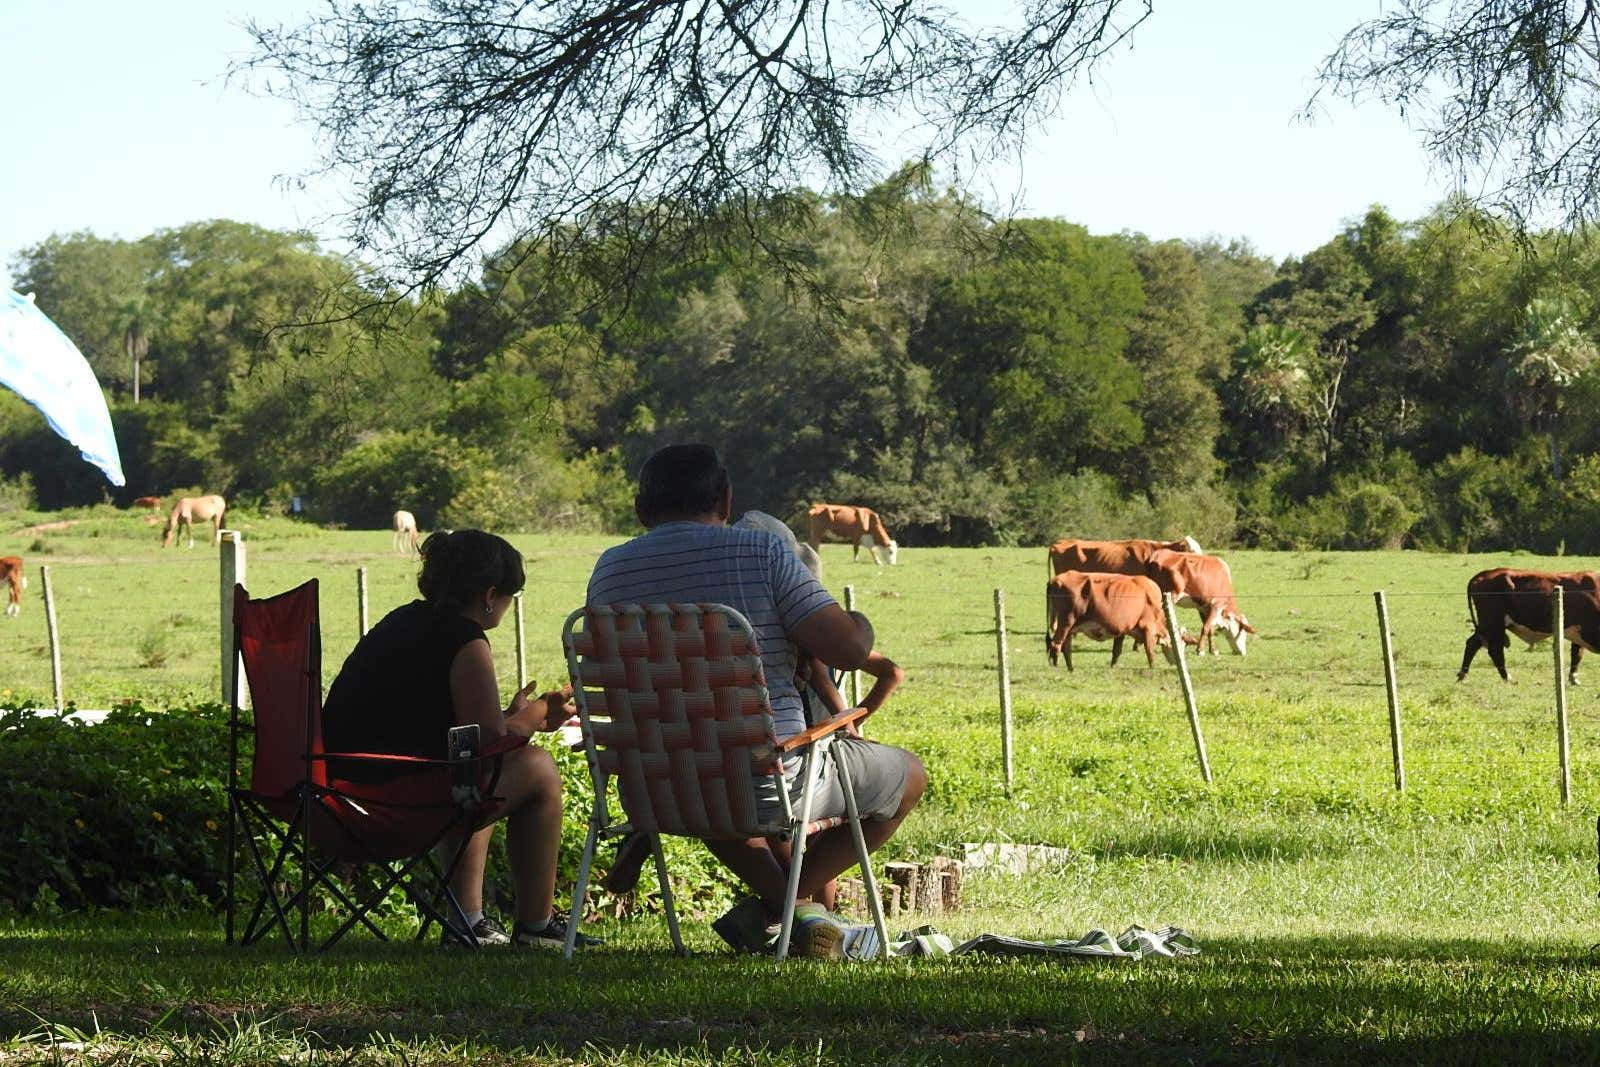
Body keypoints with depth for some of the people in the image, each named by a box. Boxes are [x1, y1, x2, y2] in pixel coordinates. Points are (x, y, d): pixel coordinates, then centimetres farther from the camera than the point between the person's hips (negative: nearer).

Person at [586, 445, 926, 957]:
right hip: (768, 781, -4)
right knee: (908, 775, 23)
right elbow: (850, 648, -13)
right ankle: (792, 898, 9)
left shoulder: (609, 570, 2)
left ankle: (781, 900, 24)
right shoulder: (760, 552, -9)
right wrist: (859, 625, 12)